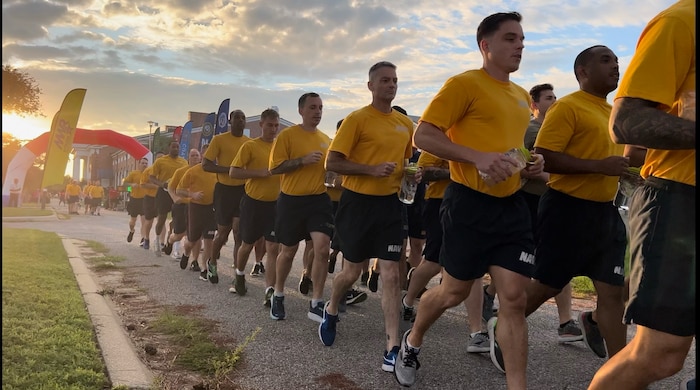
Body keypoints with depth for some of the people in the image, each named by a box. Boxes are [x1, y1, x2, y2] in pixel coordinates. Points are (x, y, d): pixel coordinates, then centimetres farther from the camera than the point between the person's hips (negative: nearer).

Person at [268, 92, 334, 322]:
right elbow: (274, 168, -13)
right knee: (288, 252, 11)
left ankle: (316, 304, -1)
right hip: (291, 200, -3)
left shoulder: (326, 139, 10)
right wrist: (303, 160, -22)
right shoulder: (287, 135, -6)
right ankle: (278, 296, 35)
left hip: (319, 199, 3)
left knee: (322, 248, -12)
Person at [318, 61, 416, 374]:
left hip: (390, 204, 4)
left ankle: (392, 348, 4)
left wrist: (411, 175, 2)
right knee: (352, 271, 9)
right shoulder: (356, 119, -8)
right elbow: (332, 163, -13)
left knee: (391, 274, -2)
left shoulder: (406, 123, 9)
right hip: (358, 202, -4)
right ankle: (331, 311, 41)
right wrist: (372, 169, -23)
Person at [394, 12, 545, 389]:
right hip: (470, 204, -6)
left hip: (512, 206, 6)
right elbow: (422, 136, -14)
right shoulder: (464, 84, -8)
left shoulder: (522, 97, 16)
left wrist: (529, 165, 8)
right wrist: (478, 158, -24)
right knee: (454, 292, 7)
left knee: (514, 298, 1)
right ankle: (412, 341, 36)